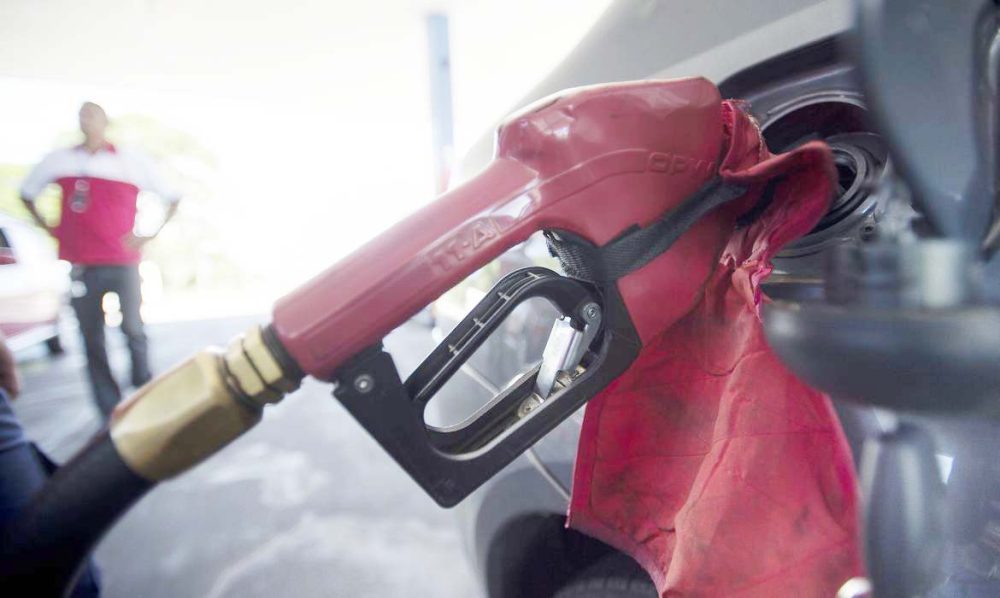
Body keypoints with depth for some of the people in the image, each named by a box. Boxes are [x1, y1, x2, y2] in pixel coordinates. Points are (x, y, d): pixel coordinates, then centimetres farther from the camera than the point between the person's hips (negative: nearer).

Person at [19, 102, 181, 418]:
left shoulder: (132, 160, 1)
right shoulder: (59, 160, 10)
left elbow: (173, 198, 5)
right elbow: (26, 192, 25)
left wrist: (149, 236, -1)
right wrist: (49, 229, 12)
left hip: (123, 262, -3)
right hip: (81, 265, 3)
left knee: (133, 329, -2)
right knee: (92, 338, 4)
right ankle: (110, 410, 12)